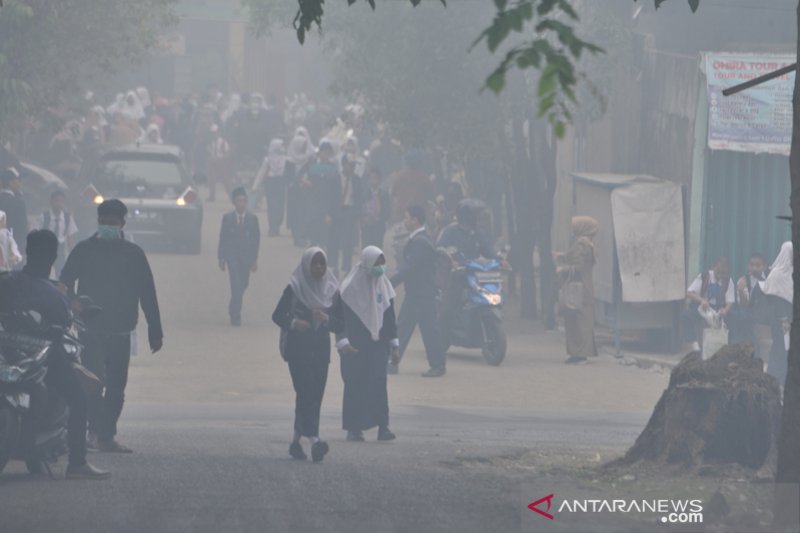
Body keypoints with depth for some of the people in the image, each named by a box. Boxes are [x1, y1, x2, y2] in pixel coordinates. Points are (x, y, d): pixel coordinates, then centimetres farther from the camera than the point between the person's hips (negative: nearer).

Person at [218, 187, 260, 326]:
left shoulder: (253, 219, 1)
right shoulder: (227, 218, 0)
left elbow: (256, 239, 3)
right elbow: (222, 239, 4)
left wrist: (255, 259, -2)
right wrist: (222, 258, 0)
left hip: (246, 257, 2)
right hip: (232, 256, -2)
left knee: (243, 284, 10)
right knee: (236, 284, -13)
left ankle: (233, 308, 35)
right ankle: (236, 315, -13)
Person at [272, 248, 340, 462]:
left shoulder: (332, 290, 8)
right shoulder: (294, 288, -2)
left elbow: (339, 323, 7)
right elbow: (278, 315, -2)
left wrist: (326, 319, -15)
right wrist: (293, 323, -21)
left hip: (321, 350, 4)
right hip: (298, 349, -4)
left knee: (314, 396, 5)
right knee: (306, 392, -16)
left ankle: (297, 441, 17)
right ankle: (314, 439, -27)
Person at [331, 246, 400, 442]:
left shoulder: (384, 285, 8)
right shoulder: (350, 287, -7)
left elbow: (390, 317, 15)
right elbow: (338, 315, -5)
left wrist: (394, 345, 13)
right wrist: (342, 342, -13)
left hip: (378, 345, 3)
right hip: (355, 346, -3)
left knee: (379, 383, -6)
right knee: (355, 385, -1)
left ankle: (383, 426, -8)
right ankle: (354, 428, 4)